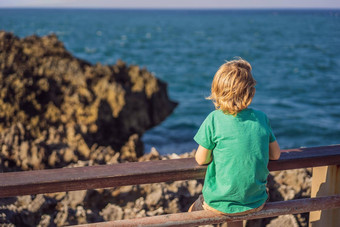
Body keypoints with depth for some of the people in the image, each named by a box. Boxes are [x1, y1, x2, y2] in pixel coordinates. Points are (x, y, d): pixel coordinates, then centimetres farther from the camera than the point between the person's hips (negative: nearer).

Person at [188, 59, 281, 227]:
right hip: (257, 203, 4)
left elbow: (201, 159, -7)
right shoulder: (261, 118, -5)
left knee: (192, 212, 29)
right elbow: (275, 154, 6)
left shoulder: (214, 120, -16)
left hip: (221, 205, -3)